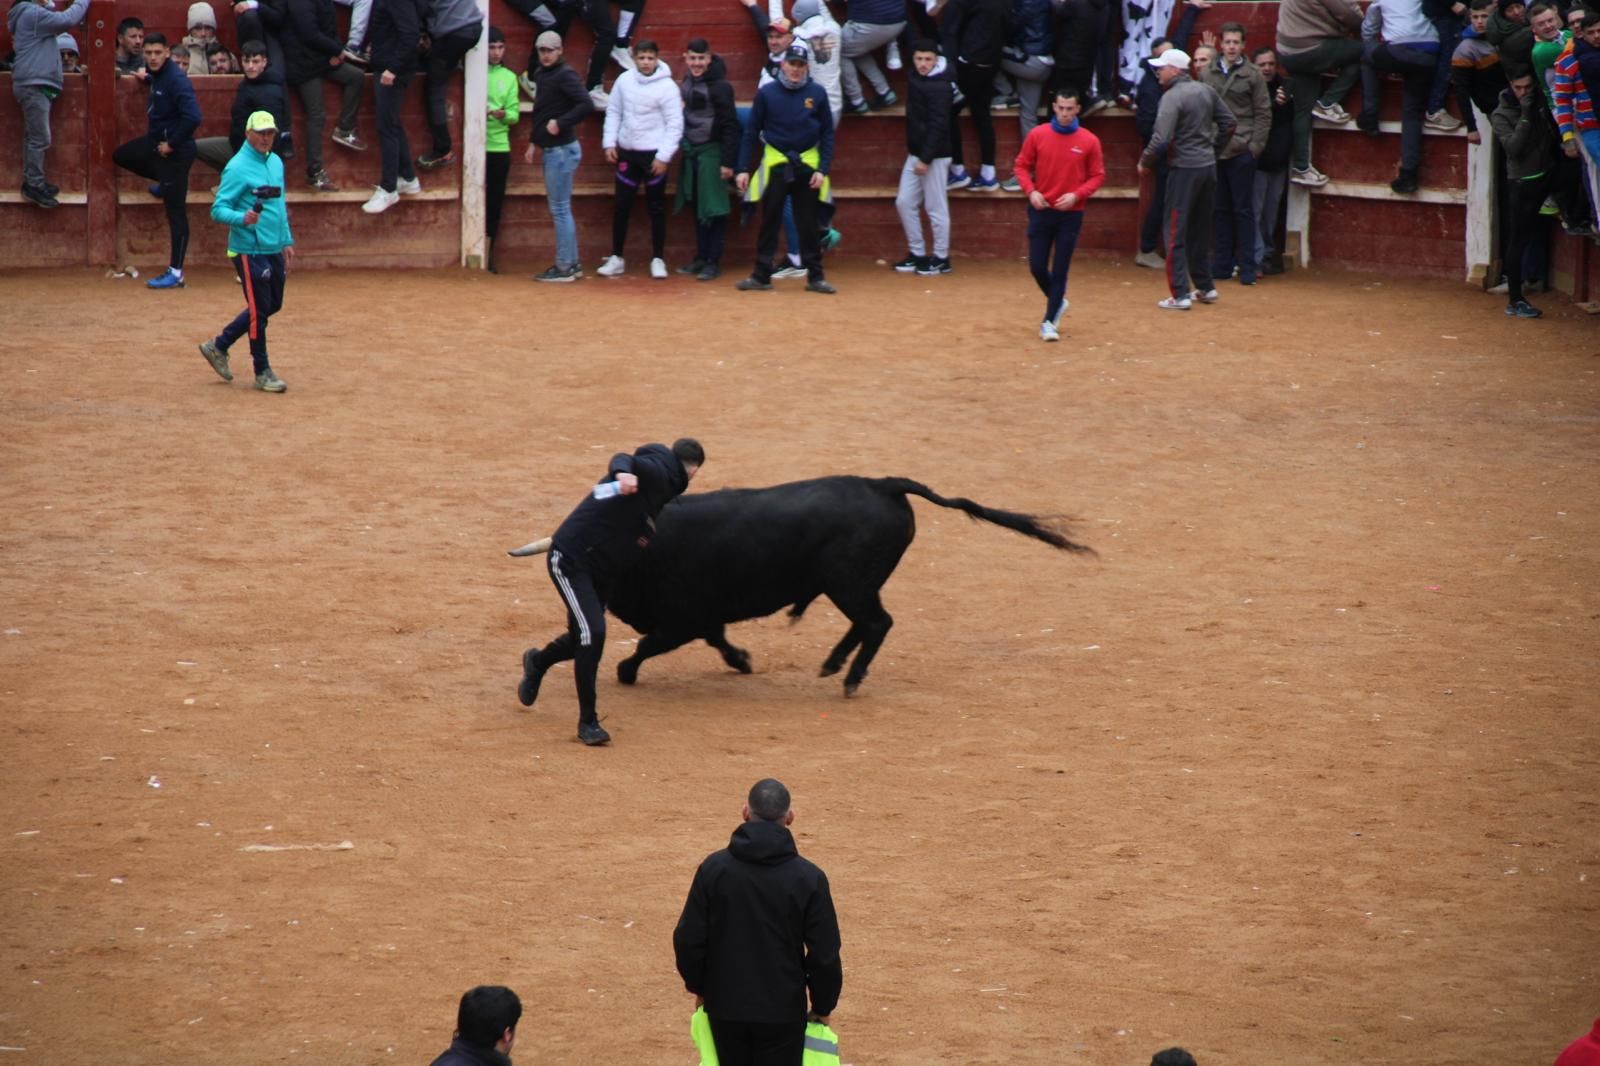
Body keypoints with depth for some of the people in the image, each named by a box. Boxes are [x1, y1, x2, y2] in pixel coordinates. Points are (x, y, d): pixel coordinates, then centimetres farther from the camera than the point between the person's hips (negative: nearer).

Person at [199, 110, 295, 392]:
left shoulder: (276, 163, 12)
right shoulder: (237, 168, -13)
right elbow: (218, 209, -16)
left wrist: (287, 241, 19)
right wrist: (242, 218, -34)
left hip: (274, 251, 8)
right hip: (249, 250, -8)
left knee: (272, 305, 15)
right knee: (259, 309, -3)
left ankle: (219, 346, 28)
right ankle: (262, 372, 9)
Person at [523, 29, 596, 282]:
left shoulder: (565, 75, -14)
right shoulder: (540, 74, 14)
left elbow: (587, 105, -26)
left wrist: (561, 123, -23)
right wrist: (534, 142, 19)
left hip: (561, 150, -10)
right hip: (551, 150, 10)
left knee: (560, 209, -6)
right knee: (560, 209, 13)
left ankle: (565, 268, -3)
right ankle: (572, 263, 19)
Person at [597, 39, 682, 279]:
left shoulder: (667, 87, -10)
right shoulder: (624, 80, 1)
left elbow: (675, 124, -11)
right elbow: (613, 112, 9)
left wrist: (664, 156, -15)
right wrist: (609, 143, 1)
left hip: (654, 154, -4)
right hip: (627, 152, 4)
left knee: (656, 207, 5)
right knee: (621, 206, 7)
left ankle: (658, 259, 12)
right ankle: (616, 258, 17)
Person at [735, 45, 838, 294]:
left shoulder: (817, 94, -1)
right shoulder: (767, 93, -2)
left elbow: (827, 134, 3)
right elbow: (751, 133, 2)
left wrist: (823, 169, -6)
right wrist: (743, 169, -3)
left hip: (808, 164, 0)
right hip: (774, 164, 0)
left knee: (810, 225, 4)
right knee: (769, 222, 2)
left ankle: (815, 277, 10)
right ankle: (762, 276, 7)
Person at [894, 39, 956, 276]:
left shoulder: (940, 87, -17)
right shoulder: (914, 80, 7)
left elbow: (938, 126, -20)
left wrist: (925, 159, -22)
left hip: (935, 156, -9)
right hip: (915, 153, 9)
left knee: (936, 207, -2)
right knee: (904, 202, 9)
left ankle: (941, 259, 7)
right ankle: (917, 254, 18)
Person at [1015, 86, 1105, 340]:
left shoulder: (1089, 141, -4)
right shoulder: (1037, 135, -1)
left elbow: (1097, 176, 1)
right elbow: (1022, 165, 6)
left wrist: (1076, 195, -14)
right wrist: (1030, 190, -10)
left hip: (1071, 213, -2)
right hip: (1041, 210, 2)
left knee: (1060, 270, -1)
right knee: (1037, 267, 4)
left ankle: (1049, 322, 9)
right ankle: (1058, 302, 32)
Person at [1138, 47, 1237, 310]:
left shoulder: (1172, 97, -15)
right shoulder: (1206, 91, 7)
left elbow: (1161, 139, -21)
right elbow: (1228, 123, 14)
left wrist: (1145, 162, -6)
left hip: (1184, 168, -7)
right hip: (1209, 167, 7)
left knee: (1176, 233, -2)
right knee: (1201, 231, 18)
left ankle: (1180, 295, -6)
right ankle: (1205, 287, 24)